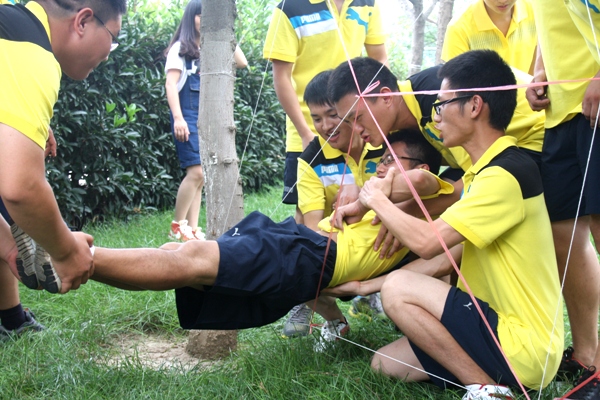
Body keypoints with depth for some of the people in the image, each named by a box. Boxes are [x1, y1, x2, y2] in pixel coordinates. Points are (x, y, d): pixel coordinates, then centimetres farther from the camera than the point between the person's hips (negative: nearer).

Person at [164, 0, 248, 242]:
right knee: (196, 171, -17)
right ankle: (177, 226, -7)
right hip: (188, 116, -6)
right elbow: (171, 84, -7)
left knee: (198, 176, 3)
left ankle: (192, 229, 5)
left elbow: (242, 62, 14)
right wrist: (178, 117, -18)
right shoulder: (180, 48, 2)